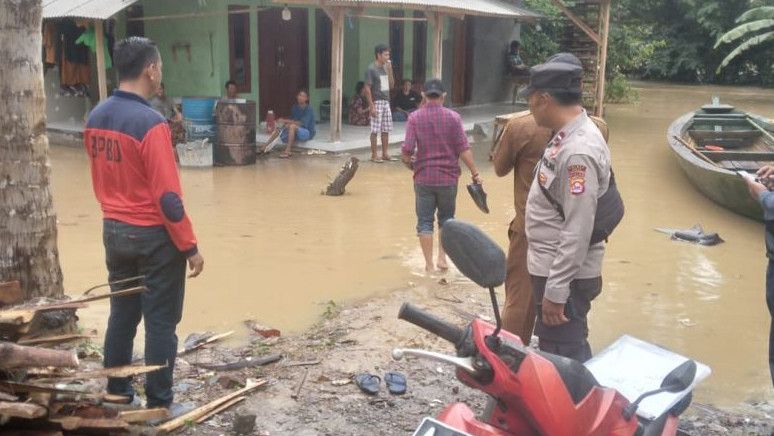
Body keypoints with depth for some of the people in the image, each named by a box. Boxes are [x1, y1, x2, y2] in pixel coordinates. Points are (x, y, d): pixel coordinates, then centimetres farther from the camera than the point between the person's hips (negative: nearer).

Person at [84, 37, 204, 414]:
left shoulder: (95, 117, 3)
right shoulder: (150, 122, -21)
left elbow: (99, 181, 12)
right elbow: (167, 196, -20)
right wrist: (190, 247, -13)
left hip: (113, 231, 7)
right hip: (154, 236, -7)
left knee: (122, 315, 17)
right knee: (160, 322, 5)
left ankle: (117, 394, 28)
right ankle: (159, 404, 15)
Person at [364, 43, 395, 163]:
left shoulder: (385, 67, 12)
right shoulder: (371, 69, -10)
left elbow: (391, 85, 15)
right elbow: (367, 88, -13)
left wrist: (390, 70, 3)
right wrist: (372, 106, -18)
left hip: (386, 102, 7)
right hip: (377, 103, -7)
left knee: (386, 130, 10)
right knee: (375, 130, -3)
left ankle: (385, 153, 18)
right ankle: (374, 155, 4)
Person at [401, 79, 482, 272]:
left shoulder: (414, 118, -4)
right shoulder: (453, 117, -4)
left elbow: (406, 151, -9)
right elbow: (464, 149, -9)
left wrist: (411, 164, 11)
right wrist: (475, 173, -3)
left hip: (423, 178, 0)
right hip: (448, 178, 1)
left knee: (425, 221, 8)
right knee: (446, 218, 19)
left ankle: (429, 264, 9)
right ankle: (442, 257, 13)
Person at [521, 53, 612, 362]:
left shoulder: (578, 151, -24)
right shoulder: (568, 136, 7)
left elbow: (578, 232, -26)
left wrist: (555, 291, -23)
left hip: (564, 276, -10)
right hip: (553, 270, 10)